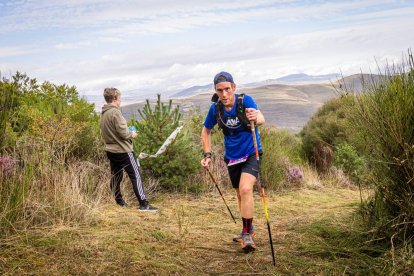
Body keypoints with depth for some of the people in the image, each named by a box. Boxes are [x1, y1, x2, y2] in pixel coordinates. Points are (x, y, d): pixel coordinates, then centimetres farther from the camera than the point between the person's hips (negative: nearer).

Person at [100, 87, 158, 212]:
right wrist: (131, 134, -3)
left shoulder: (104, 113, 9)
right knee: (135, 176, -5)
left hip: (110, 150, 9)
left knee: (116, 176, 15)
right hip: (123, 150, -9)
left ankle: (119, 201, 24)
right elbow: (123, 132, -22)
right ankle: (143, 204, -5)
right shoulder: (115, 112, -18)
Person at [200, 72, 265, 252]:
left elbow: (261, 118, -40)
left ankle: (247, 234, -12)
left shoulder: (245, 100, -21)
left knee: (245, 189, -24)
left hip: (251, 154, -4)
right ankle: (248, 229, 37)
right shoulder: (215, 108, -10)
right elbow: (206, 131, 6)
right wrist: (207, 154, -4)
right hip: (232, 157, 4)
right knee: (240, 195, 15)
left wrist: (256, 117, -63)